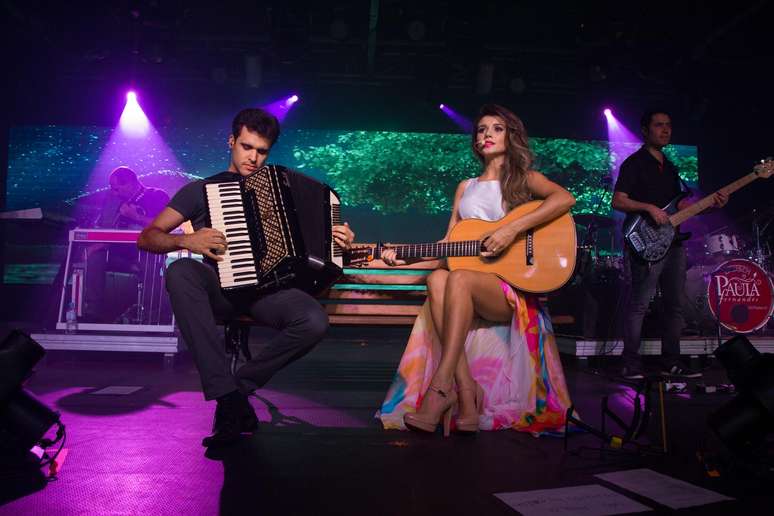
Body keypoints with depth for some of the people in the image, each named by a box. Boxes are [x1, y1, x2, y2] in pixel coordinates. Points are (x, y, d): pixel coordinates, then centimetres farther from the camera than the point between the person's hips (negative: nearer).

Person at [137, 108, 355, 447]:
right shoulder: (201, 190, 16)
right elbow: (147, 238, 9)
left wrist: (338, 243, 0)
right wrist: (186, 241, -12)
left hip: (269, 287, 1)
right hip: (220, 288, 0)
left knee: (314, 321, -30)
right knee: (180, 271, -34)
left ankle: (241, 385, -9)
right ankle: (228, 395, -33)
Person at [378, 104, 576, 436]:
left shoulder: (525, 180, 8)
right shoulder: (466, 187, 22)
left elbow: (565, 198, -14)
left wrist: (512, 229, -24)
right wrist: (404, 258, 4)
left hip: (515, 288, -4)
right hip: (467, 290, 4)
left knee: (459, 279, -34)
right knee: (437, 279, -30)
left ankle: (441, 387, -33)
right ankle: (467, 390, -33)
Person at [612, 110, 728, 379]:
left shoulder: (670, 167, 22)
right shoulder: (634, 163, -2)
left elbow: (680, 205, 23)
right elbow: (617, 201, -11)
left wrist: (712, 203, 9)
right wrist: (650, 208, -22)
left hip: (672, 243, 8)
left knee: (675, 304, 9)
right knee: (639, 304, -8)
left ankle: (671, 362, 18)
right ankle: (631, 364, -2)